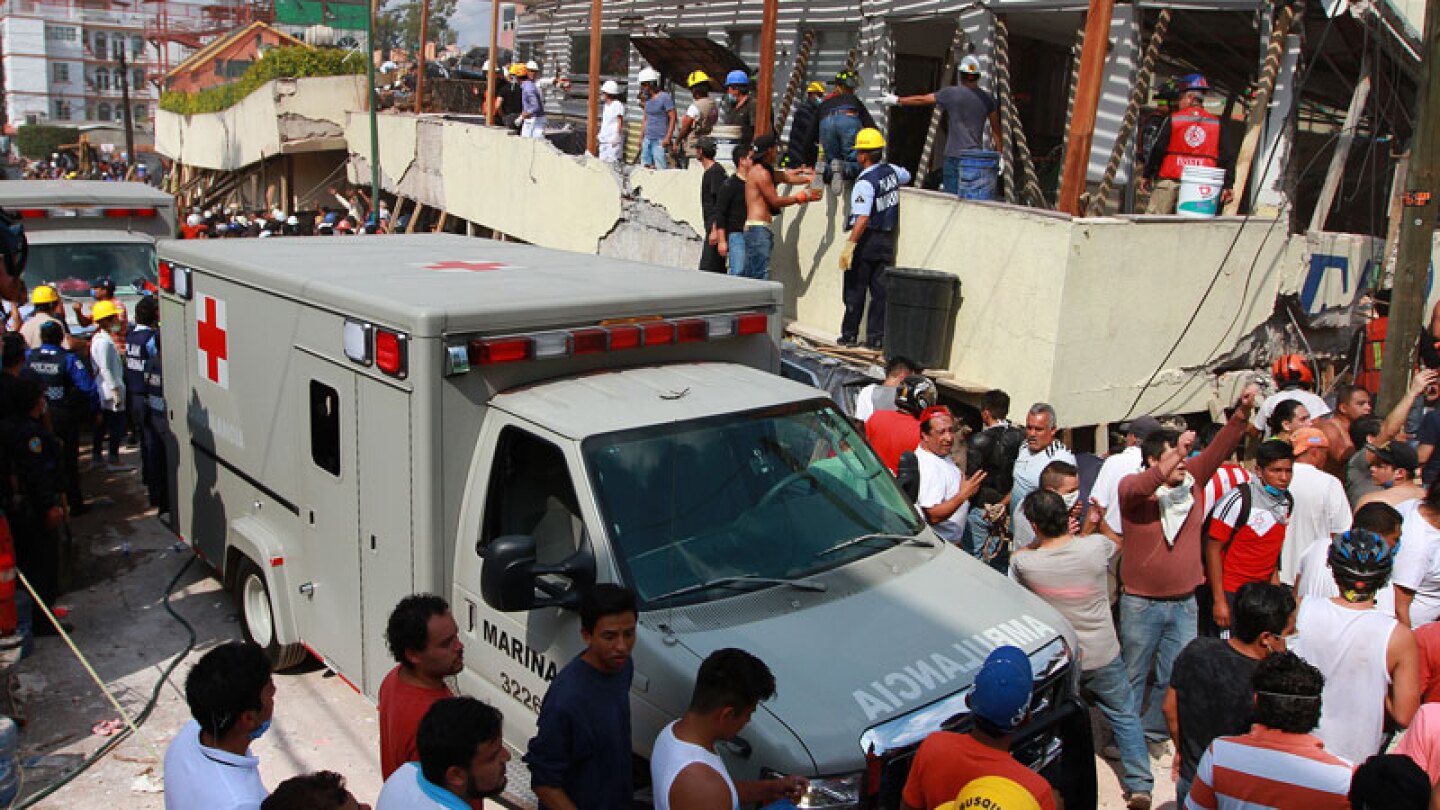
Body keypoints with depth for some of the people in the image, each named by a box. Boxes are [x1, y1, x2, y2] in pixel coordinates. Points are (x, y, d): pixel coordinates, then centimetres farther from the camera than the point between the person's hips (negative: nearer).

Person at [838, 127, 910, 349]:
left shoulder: (865, 182, -18)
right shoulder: (891, 170, 4)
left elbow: (863, 218, -26)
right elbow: (906, 175, 30)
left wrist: (849, 244, -27)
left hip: (867, 239, -6)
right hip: (888, 239, 6)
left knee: (855, 288, 5)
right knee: (880, 289, 7)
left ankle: (850, 335, 11)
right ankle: (876, 337, 9)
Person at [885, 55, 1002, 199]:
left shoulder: (951, 93, -4)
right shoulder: (988, 99, 4)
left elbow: (922, 100, 6)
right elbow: (996, 129, 7)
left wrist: (897, 100, 19)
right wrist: (1000, 154, 15)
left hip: (954, 155, -2)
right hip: (977, 157, 3)